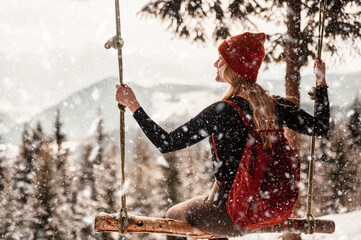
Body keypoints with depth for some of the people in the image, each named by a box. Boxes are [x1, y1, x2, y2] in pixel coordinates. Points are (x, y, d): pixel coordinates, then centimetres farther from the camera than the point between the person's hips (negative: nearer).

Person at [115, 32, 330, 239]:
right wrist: (321, 82, 17)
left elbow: (166, 143, -18)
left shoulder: (221, 112, -21)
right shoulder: (276, 106, -7)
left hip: (231, 216, -6)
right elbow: (320, 127, 6)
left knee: (173, 216, 25)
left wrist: (134, 106, -11)